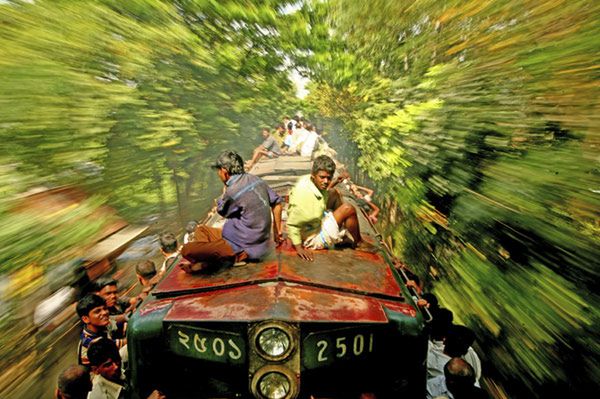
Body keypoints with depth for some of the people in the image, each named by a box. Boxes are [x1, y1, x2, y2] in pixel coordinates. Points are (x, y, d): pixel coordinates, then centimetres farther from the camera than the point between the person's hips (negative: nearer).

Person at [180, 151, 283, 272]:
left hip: (242, 248, -9)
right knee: (201, 230, 21)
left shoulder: (233, 191, -23)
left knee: (186, 250, -15)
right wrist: (277, 231, 18)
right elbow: (277, 202, 9)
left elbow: (222, 211, 0)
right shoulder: (254, 179, 1)